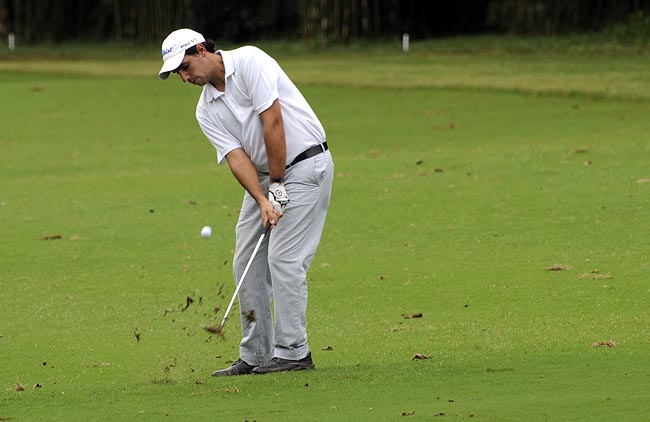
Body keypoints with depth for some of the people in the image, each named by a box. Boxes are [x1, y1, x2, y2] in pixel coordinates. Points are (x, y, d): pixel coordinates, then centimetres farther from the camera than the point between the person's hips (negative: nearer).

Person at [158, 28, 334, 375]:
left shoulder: (249, 61, -15)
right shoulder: (206, 111, 6)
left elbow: (273, 122, -19)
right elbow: (236, 157, -4)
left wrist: (277, 187, -17)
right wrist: (263, 201, -20)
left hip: (306, 163, -8)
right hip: (263, 177, 8)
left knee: (284, 257, -13)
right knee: (247, 264, 4)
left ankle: (292, 352, -10)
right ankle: (256, 355, 8)